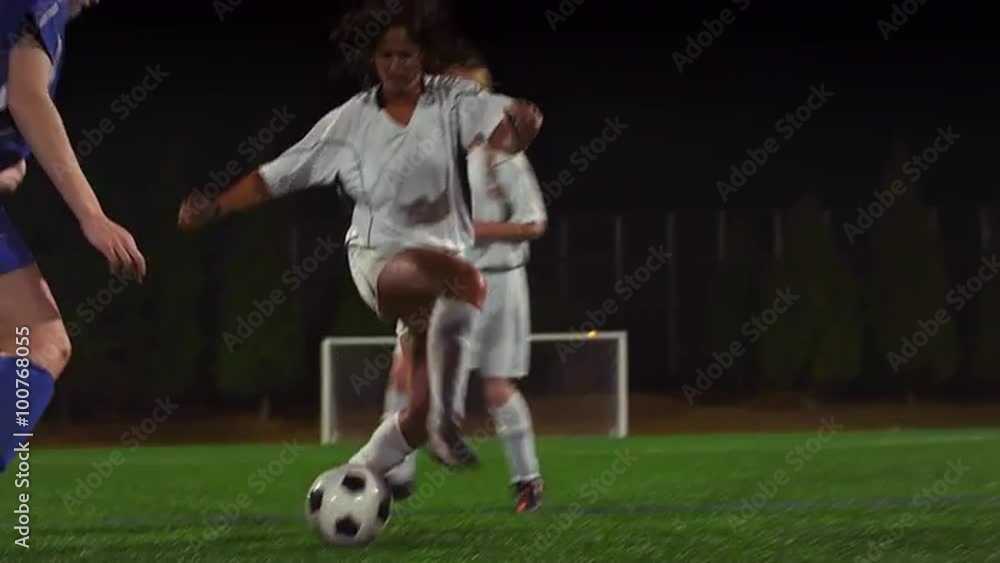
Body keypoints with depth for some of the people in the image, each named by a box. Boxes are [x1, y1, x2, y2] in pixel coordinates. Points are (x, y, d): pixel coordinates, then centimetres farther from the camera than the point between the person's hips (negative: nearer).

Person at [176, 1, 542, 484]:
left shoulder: (451, 101, 1)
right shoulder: (350, 122, 4)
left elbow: (506, 130, -18)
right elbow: (277, 177, 9)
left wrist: (519, 128, -43)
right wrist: (215, 208, -4)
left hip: (441, 257, 2)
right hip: (379, 259, -2)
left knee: (418, 417, -4)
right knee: (466, 283, -37)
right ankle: (444, 418, -39)